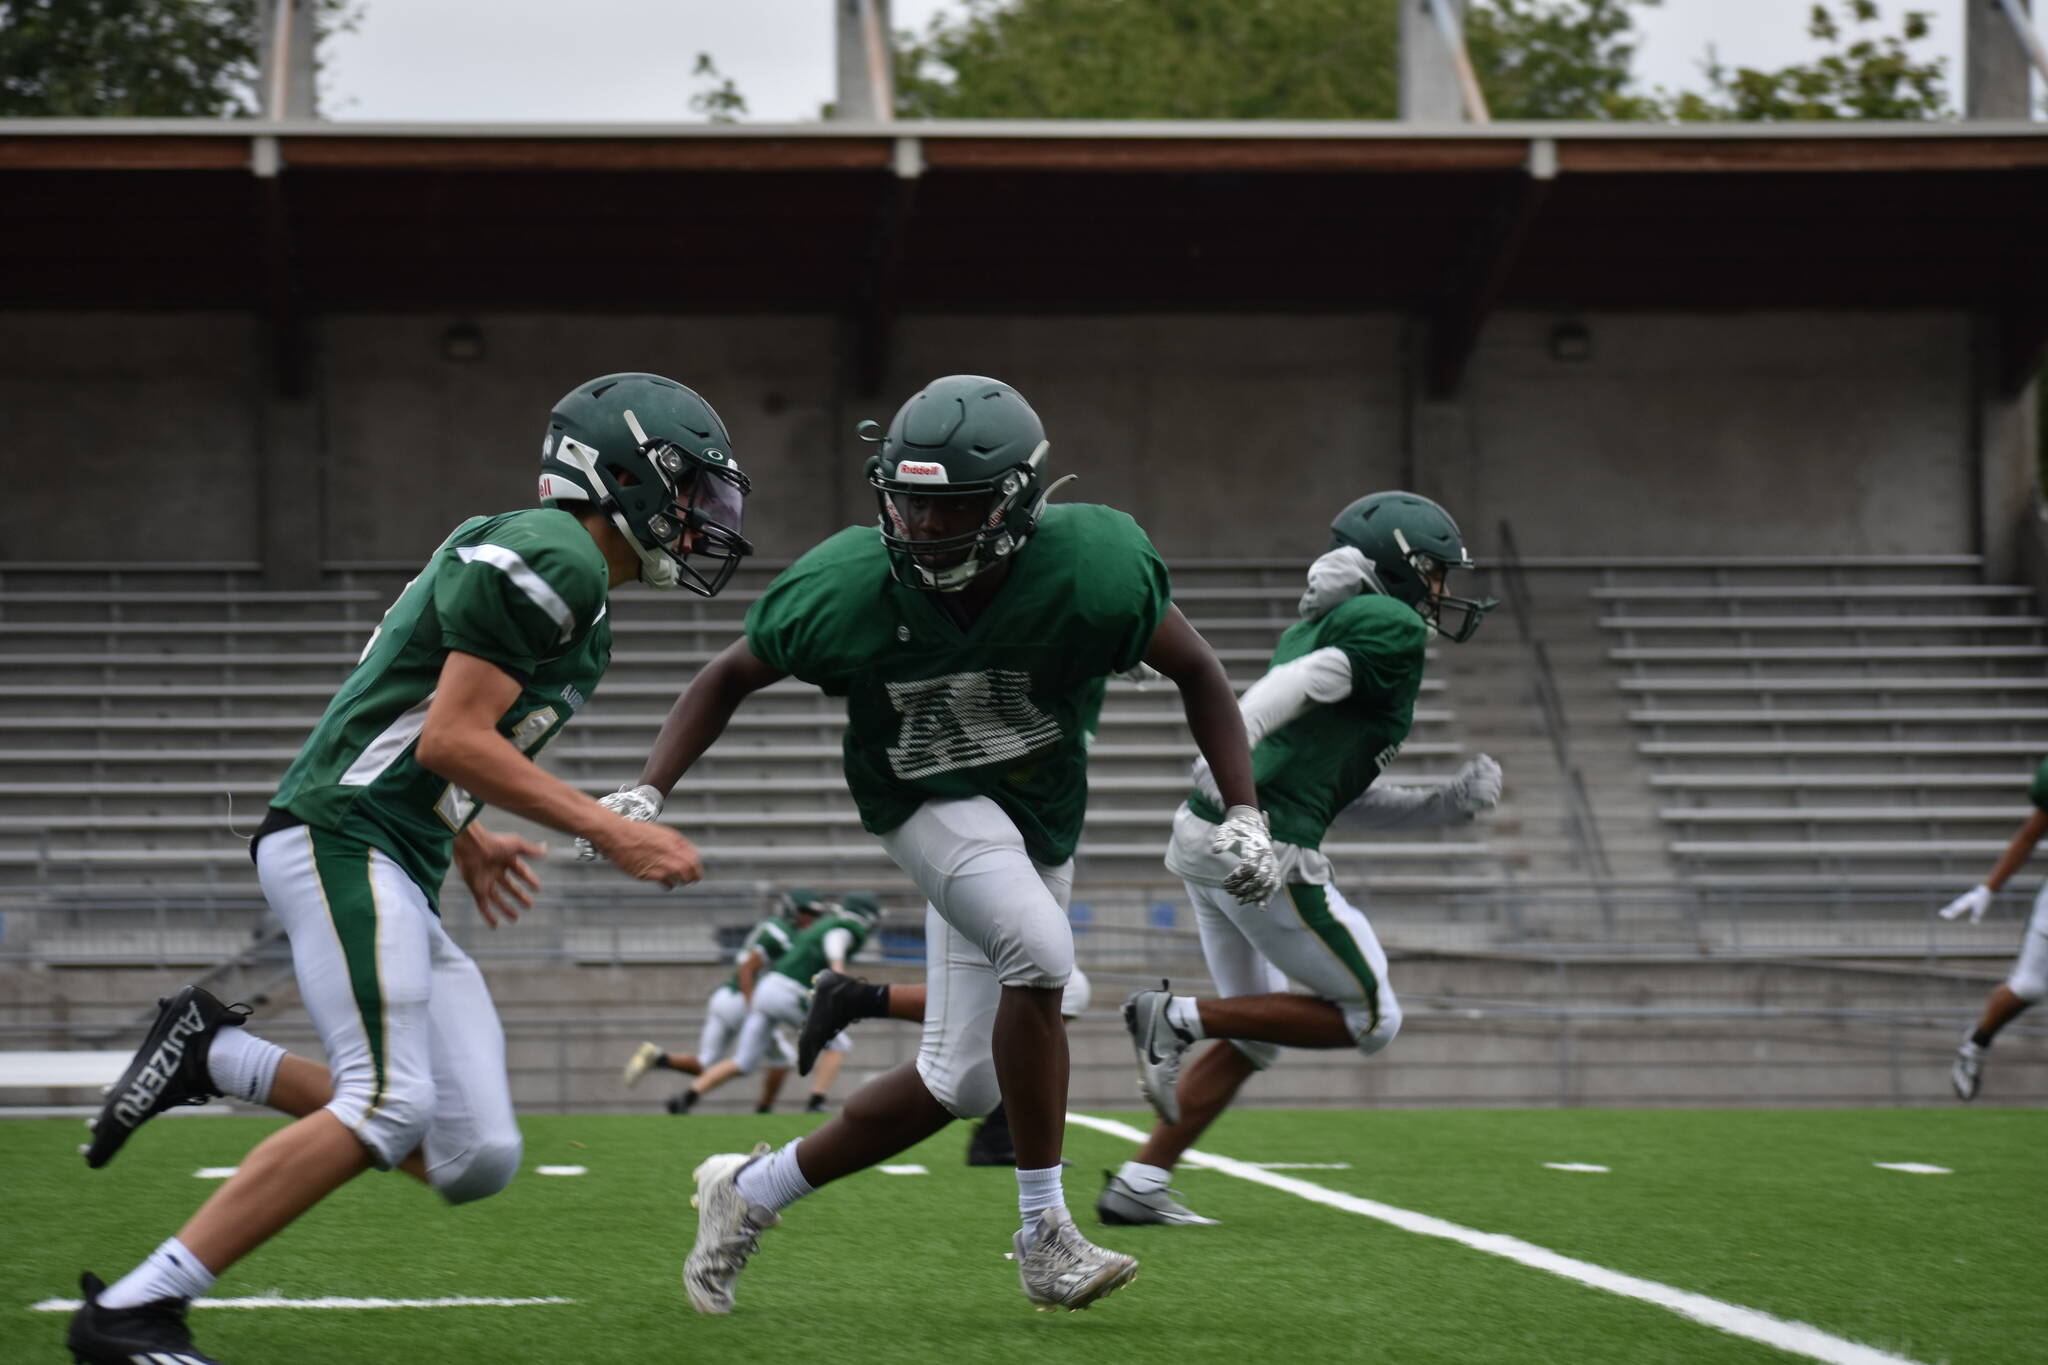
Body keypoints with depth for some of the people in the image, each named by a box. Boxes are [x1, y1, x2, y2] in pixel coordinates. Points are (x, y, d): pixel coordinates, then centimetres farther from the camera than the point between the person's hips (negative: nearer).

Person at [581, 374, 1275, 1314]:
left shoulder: (1093, 568, -26)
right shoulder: (846, 590, -25)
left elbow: (1196, 672, -9)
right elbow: (731, 676, -6)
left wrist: (1243, 815, -13)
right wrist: (647, 794, -17)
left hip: (1040, 815, 3)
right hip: (931, 804, -3)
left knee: (962, 1083, 5)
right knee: (1039, 953, -31)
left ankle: (754, 1190, 23)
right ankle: (1045, 1237, -20)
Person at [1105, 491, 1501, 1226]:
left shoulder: (1315, 628, 25)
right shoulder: (1391, 628, -3)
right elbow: (1306, 681, -22)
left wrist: (1449, 803, 17)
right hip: (1265, 852, -9)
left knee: (1254, 1038, 19)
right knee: (1370, 1018, 3)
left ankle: (1138, 1186, 14)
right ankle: (1179, 1019, -6)